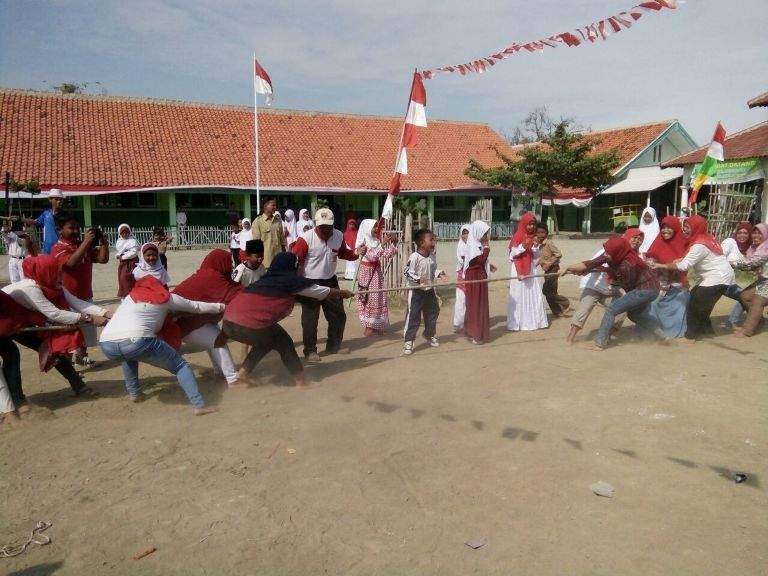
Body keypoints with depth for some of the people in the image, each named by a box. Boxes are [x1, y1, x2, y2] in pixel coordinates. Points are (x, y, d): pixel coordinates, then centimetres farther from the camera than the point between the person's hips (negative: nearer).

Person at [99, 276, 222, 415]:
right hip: (137, 341, -4)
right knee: (180, 365, 10)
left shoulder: (130, 296, 33)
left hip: (106, 345, 5)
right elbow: (196, 307, 32)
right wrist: (220, 307, 48)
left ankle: (134, 393, 32)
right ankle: (198, 405, -4)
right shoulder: (166, 297, 24)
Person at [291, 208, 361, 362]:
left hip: (330, 282, 5)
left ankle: (333, 346, 31)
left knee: (338, 315, 12)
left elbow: (343, 253, 13)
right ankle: (310, 351, 14)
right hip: (310, 283, -5)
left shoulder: (339, 236, -4)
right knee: (310, 319, -1)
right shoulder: (306, 238, -20)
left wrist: (356, 253, -7)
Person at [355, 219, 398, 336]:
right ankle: (368, 327, 6)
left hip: (377, 271, 7)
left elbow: (387, 255, 6)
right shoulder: (363, 243, -15)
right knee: (369, 298, -2)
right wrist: (383, 244, -33)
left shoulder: (377, 241, 5)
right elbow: (372, 255, -29)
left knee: (378, 298, 9)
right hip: (367, 271, -7)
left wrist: (392, 243, -7)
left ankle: (376, 325, 19)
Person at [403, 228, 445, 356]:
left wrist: (439, 273, -3)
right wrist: (418, 279, -33)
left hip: (429, 290, 7)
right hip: (416, 291, -7)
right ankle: (408, 341, 5)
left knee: (432, 314, 19)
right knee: (413, 317, -4)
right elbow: (407, 272, -21)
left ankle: (430, 335, 40)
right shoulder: (414, 257, -20)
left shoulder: (431, 257, 3)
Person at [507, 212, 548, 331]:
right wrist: (523, 246, -22)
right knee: (519, 296, 0)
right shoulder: (517, 237, -7)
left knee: (534, 295, 5)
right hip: (519, 270, -5)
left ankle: (534, 320, 14)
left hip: (531, 270, 5)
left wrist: (535, 246, -9)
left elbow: (536, 256, 8)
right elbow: (512, 254, -10)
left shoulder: (534, 237, 8)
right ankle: (516, 322, 6)